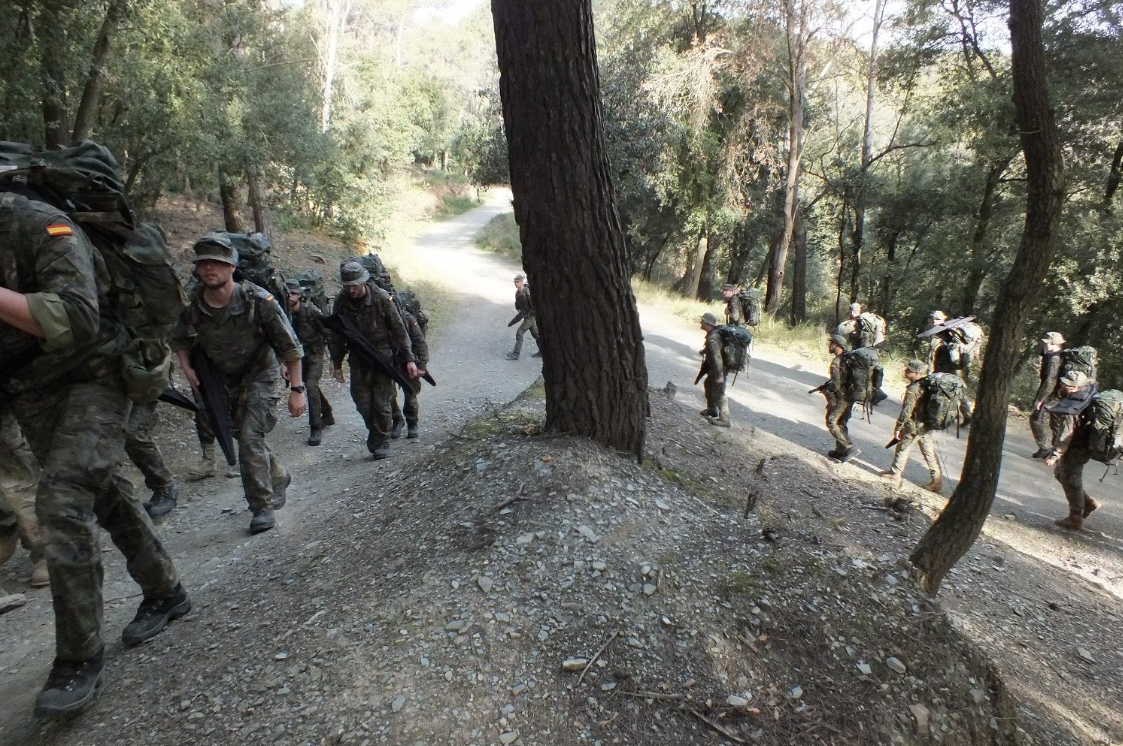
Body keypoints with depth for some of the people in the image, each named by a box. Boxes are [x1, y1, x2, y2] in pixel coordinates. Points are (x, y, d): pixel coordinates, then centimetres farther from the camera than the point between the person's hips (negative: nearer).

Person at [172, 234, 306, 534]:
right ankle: (279, 477, 42)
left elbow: (290, 347, -19)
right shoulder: (192, 306, -13)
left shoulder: (258, 301, -25)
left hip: (258, 377, -5)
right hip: (221, 380, 5)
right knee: (245, 438, 16)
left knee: (249, 438, -16)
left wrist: (297, 389, -20)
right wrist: (187, 367, -9)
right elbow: (179, 340, 9)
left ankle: (263, 506, -1)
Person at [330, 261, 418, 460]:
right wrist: (337, 364, 8)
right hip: (358, 358, 3)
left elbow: (399, 329, -10)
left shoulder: (381, 298, -16)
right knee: (362, 402, 3)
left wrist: (409, 359, -11)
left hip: (383, 355, -3)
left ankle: (382, 442, 15)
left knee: (381, 402, -2)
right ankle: (375, 433, 29)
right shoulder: (341, 302, -6)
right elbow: (336, 335, 6)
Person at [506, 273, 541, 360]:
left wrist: (527, 314, -19)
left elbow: (535, 305, -23)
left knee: (520, 332, -12)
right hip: (526, 315, 9)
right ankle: (542, 351, 30)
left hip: (532, 316, -9)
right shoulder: (517, 292, 4)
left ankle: (516, 354, -9)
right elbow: (517, 303, 19)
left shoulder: (527, 292, -23)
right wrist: (519, 310, 2)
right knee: (535, 333, 18)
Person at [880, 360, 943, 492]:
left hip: (914, 426, -7)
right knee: (930, 452, 14)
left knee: (902, 449, 9)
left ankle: (894, 475, 19)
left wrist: (897, 428, -14)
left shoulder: (913, 390, -22)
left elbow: (906, 412, -22)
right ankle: (937, 480, 19)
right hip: (928, 425, 7)